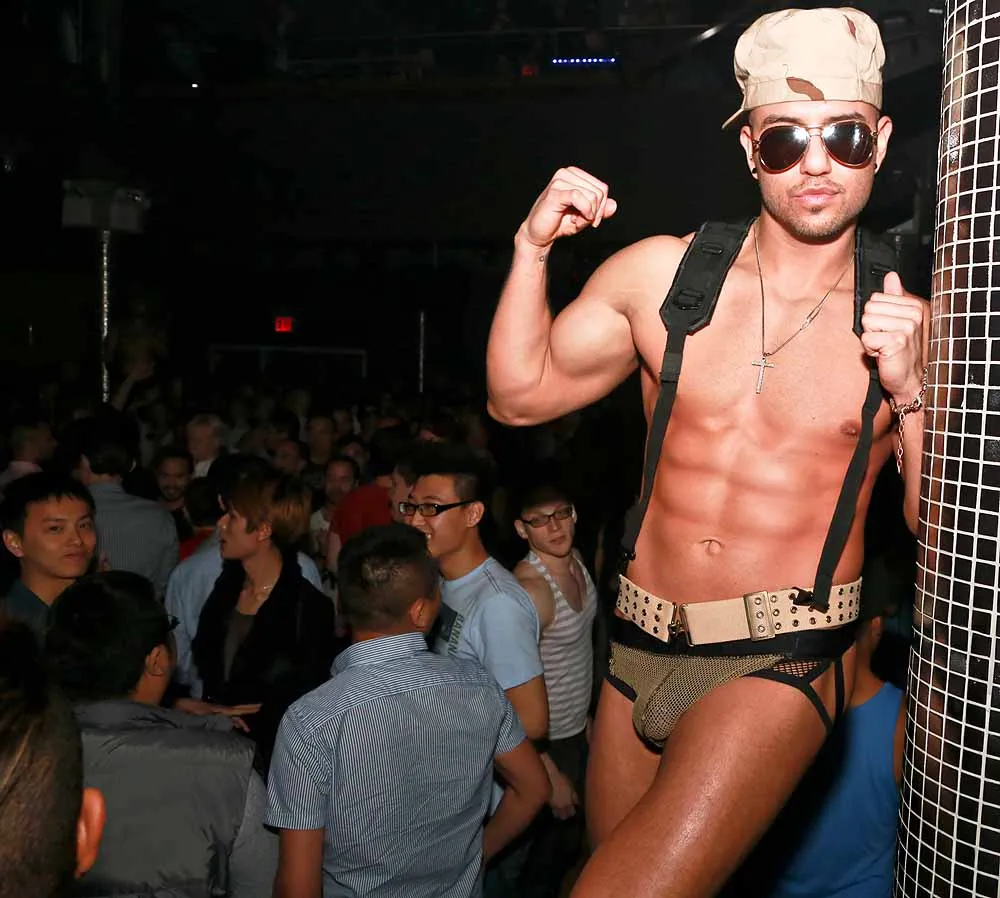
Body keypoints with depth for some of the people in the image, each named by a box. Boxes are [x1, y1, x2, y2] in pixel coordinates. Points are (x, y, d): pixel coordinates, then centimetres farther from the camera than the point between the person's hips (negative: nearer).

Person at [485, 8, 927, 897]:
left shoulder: (911, 325, -2)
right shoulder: (661, 273, 0)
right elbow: (521, 394, 3)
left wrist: (910, 394, -17)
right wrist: (533, 247, -8)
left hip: (780, 664, -3)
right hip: (640, 650, 3)